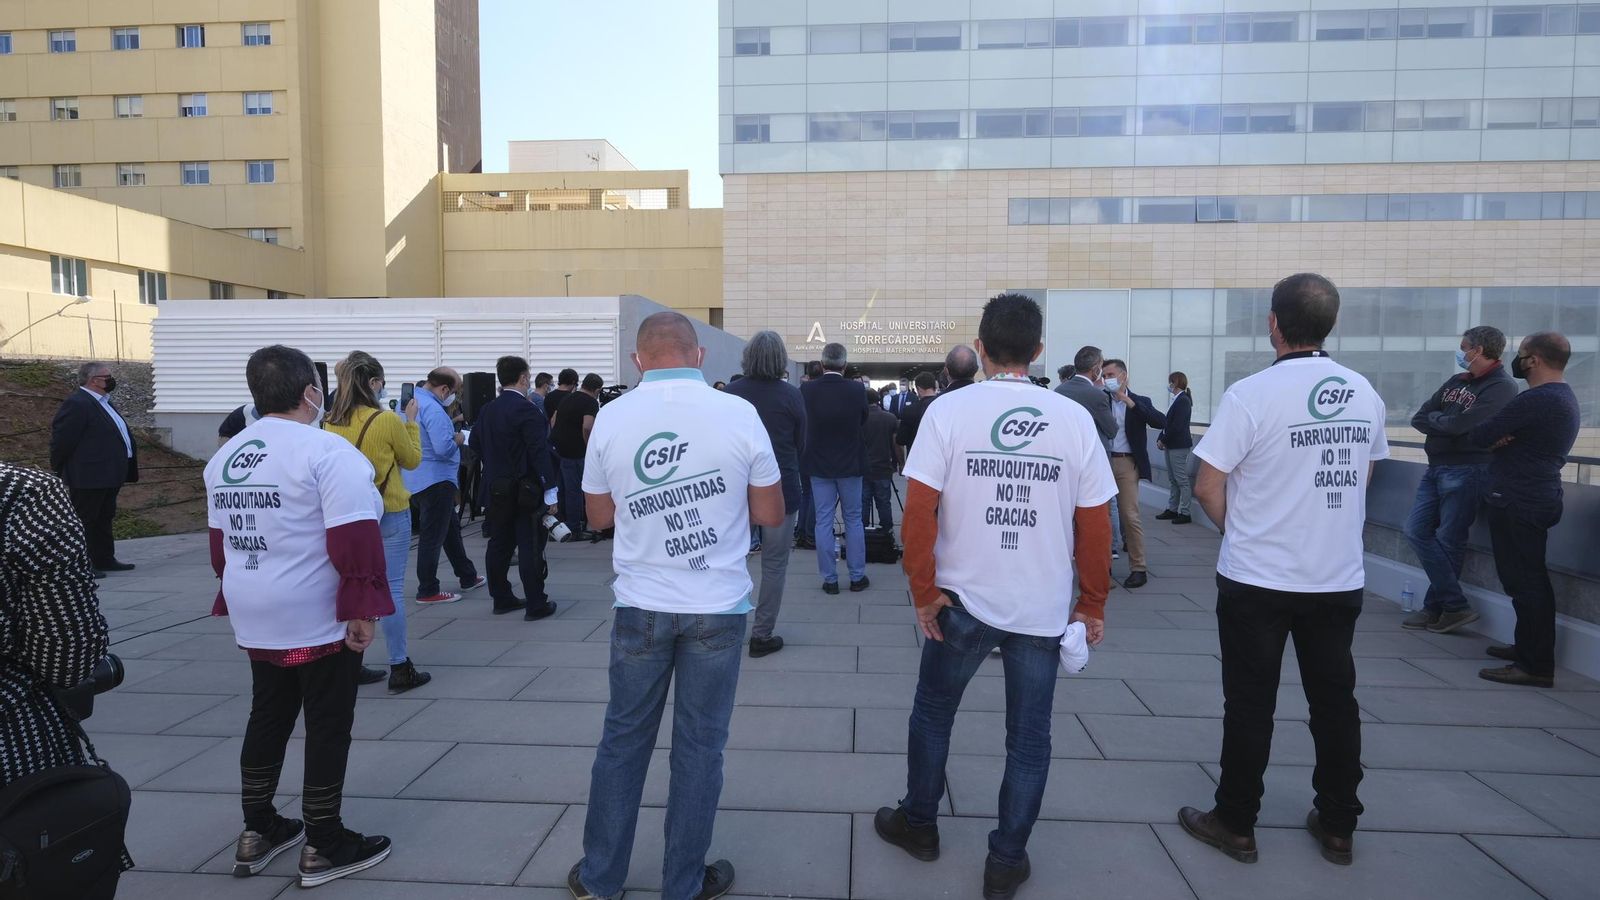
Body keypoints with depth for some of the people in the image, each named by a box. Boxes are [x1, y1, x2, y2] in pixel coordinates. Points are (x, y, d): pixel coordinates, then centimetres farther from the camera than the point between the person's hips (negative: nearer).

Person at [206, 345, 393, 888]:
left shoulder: (225, 455, 9)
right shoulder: (326, 450, -17)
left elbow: (220, 541, 16)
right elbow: (354, 539, -23)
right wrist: (362, 608, -17)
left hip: (256, 618, 8)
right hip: (320, 619, -8)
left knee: (267, 720, 20)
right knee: (327, 727, 4)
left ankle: (258, 832, 31)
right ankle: (324, 848, 15)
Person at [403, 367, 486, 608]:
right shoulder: (433, 409, -21)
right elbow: (443, 448, -28)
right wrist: (457, 440, -9)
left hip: (416, 478, 10)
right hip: (434, 480, -10)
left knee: (451, 527, 19)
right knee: (432, 535, -2)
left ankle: (468, 577, 31)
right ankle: (428, 591, 7)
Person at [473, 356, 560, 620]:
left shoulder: (487, 409, 7)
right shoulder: (526, 410, -16)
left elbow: (474, 442, 18)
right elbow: (540, 453, -20)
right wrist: (550, 492, -18)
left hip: (495, 488, 8)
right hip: (523, 490, -8)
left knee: (499, 544, 14)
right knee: (530, 547, -3)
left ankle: (502, 599, 24)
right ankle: (536, 605, 1)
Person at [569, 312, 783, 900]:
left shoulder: (612, 417, -5)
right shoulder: (739, 414, -10)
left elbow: (599, 516, 6)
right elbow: (771, 515, -3)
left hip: (640, 606, 2)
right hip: (718, 607, -1)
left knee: (623, 740, 16)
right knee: (699, 746, 11)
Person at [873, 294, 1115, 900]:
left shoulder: (949, 411, -10)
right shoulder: (1075, 419, -4)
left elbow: (918, 512, -14)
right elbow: (1096, 526, -2)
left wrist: (924, 592, -4)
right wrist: (1093, 604, 9)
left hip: (963, 600, -1)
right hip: (1045, 609, 1)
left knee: (932, 713, 20)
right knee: (1029, 737, 15)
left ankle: (918, 825, 37)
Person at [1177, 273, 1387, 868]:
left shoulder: (1252, 394, -16)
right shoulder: (1364, 394, 2)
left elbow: (1207, 488, -14)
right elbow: (1361, 477, 13)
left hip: (1257, 580, -5)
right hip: (1340, 578, 5)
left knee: (1250, 704, 6)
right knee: (1334, 700, 15)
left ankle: (1235, 824, 19)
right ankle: (1337, 826, 29)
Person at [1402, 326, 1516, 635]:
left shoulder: (1501, 388, -9)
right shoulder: (1455, 382, 14)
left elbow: (1459, 424, -21)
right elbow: (1418, 419, 8)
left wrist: (1434, 417, -2)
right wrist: (1446, 423, -9)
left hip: (1466, 471, -8)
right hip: (1435, 468, 8)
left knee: (1449, 541, -2)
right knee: (1417, 532, 4)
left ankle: (1437, 606, 9)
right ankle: (1455, 605, 10)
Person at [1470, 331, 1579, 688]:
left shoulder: (1535, 400, -20)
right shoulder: (1564, 397, 16)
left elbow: (1480, 436, -20)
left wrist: (1495, 437, 2)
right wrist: (1501, 438, -9)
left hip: (1519, 502, -11)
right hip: (1538, 496, 11)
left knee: (1524, 582, -7)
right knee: (1530, 580, 18)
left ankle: (1536, 666, -3)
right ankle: (1529, 647, 29)